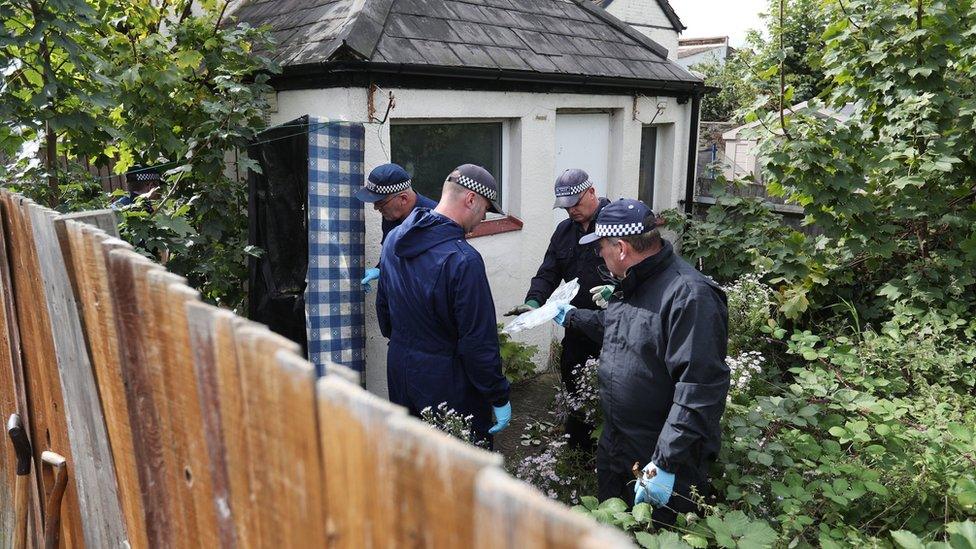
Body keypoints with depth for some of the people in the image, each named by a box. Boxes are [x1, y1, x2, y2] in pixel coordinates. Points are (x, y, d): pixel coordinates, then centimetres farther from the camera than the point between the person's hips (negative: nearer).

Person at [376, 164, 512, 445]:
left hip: (399, 368, 8)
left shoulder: (393, 239, 1)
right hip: (448, 384, -8)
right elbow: (478, 340, -22)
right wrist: (499, 398, -12)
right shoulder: (463, 259, -25)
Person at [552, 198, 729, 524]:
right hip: (614, 450, 9)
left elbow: (700, 389, -32)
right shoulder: (631, 285, 7)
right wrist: (572, 317, 33)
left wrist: (665, 464, -31)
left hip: (663, 464, -9)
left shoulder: (690, 295, -27)